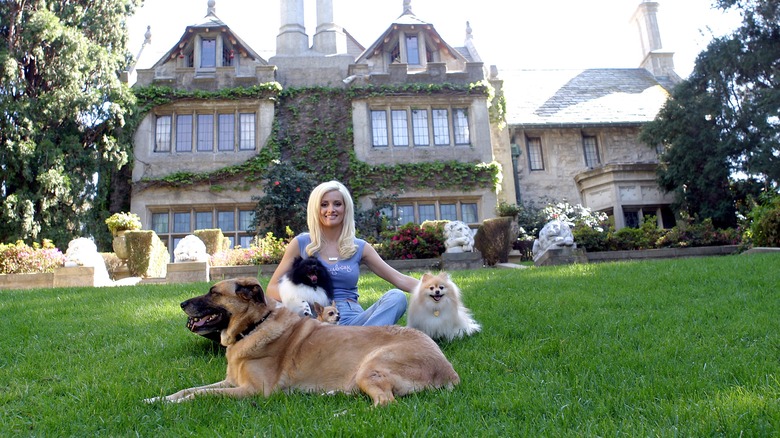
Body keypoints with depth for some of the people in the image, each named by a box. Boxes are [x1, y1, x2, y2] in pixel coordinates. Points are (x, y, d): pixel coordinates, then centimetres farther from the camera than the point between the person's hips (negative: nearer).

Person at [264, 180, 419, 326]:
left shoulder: (359, 247, 11)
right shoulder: (301, 243, 6)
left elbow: (399, 279, 6)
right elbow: (272, 289, 5)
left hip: (352, 318, 2)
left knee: (396, 297, -24)